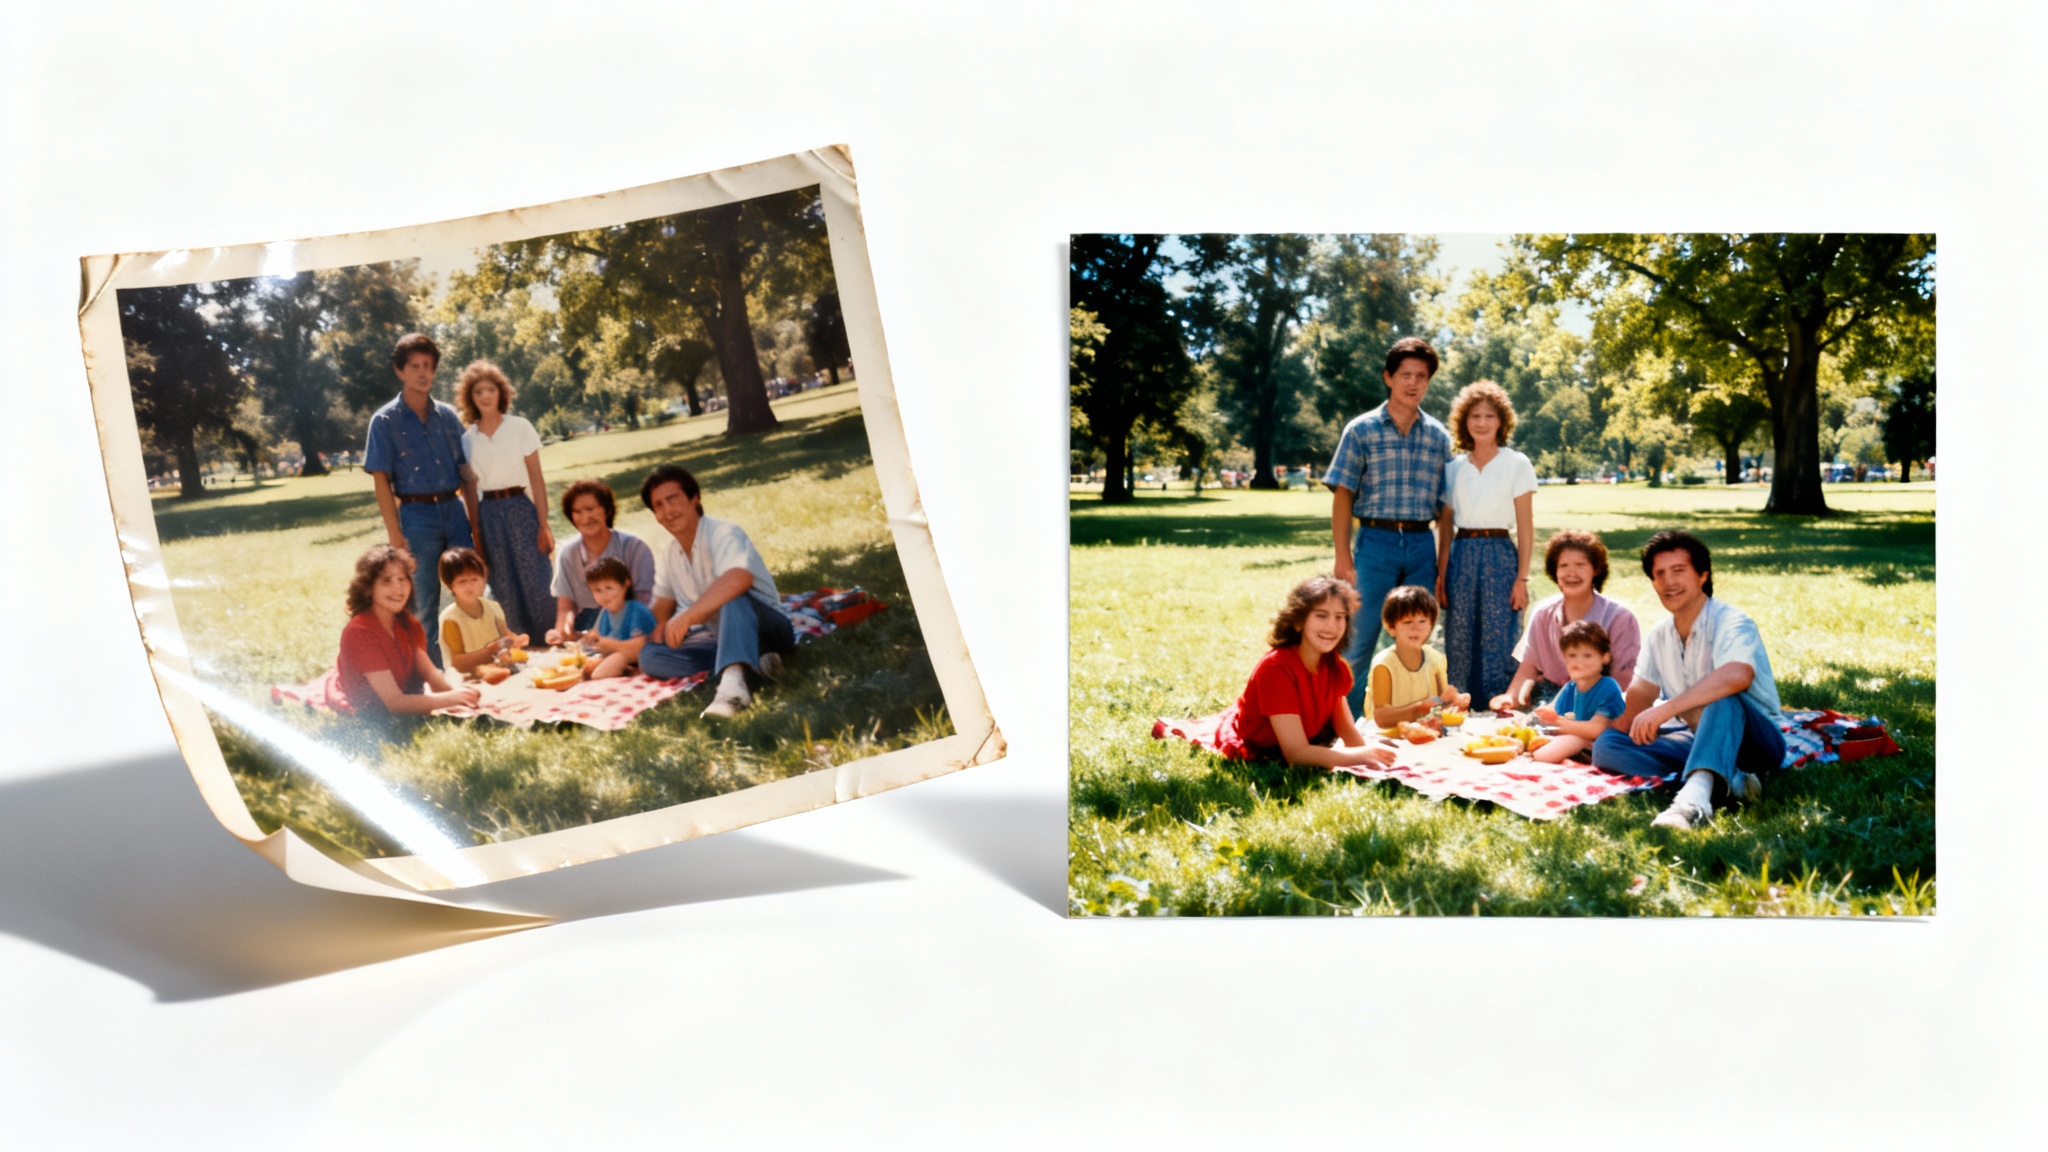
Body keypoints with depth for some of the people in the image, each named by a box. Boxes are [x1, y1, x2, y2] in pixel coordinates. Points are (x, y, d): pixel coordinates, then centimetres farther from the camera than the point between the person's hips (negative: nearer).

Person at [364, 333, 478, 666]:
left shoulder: (447, 416, 10)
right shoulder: (385, 421, -1)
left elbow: (466, 474, 11)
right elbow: (381, 480, -4)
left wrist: (475, 524, 4)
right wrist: (395, 534, -11)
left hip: (454, 510, 3)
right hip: (416, 516, -3)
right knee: (424, 605, 4)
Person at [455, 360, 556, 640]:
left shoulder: (520, 427, 0)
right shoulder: (467, 439, 7)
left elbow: (536, 478, -1)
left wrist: (543, 523, -7)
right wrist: (474, 528, 5)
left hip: (520, 509, -2)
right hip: (486, 515, 2)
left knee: (534, 582, -7)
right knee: (504, 590, 6)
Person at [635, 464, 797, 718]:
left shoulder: (724, 533, -18)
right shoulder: (669, 551, 7)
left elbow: (739, 578, -40)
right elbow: (664, 602, 18)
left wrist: (687, 616, -43)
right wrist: (660, 629, -7)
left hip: (768, 630, -7)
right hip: (721, 639, 8)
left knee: (732, 597, -38)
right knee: (649, 656, -13)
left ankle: (733, 681, -60)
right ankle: (751, 663, -23)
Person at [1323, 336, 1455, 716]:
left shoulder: (1438, 436, 10)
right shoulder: (1362, 431, 2)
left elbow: (1445, 507, 11)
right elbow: (1342, 497, -1)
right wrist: (1343, 559, -8)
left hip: (1422, 545, 3)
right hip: (1376, 542, -3)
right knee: (1360, 642, -2)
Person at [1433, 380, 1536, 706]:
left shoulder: (1516, 464, 1)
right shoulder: (1453, 468, 10)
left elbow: (1525, 526, -1)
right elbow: (1445, 524, 11)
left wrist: (1522, 578, -7)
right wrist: (1441, 574, 3)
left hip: (1499, 556, -3)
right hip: (1460, 558, 3)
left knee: (1498, 649, -4)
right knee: (1458, 649, 4)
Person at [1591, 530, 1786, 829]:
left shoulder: (1729, 622, -18)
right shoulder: (1659, 635, 7)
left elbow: (1738, 675, -40)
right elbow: (1642, 692, 18)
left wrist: (1664, 710, -43)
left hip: (1756, 741, -7)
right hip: (1701, 739, 7)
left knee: (1723, 695, -39)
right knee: (1606, 744, -12)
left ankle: (1695, 797, -59)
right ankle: (1727, 780, -24)